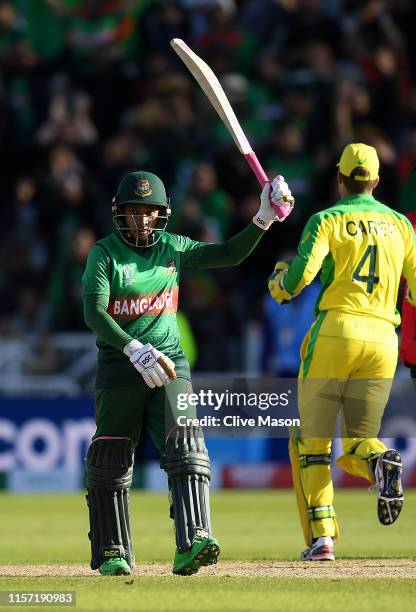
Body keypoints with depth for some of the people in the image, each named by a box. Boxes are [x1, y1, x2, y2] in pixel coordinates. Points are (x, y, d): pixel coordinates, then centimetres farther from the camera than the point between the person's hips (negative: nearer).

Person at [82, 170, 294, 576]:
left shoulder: (173, 249, 9)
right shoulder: (105, 254, -5)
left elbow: (230, 254, 8)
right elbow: (94, 313, -17)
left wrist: (263, 219, -7)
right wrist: (136, 351, -29)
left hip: (169, 365, 3)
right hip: (119, 367, -3)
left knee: (185, 449, -15)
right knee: (110, 462, 1)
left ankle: (191, 545, -27)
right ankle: (112, 553, 16)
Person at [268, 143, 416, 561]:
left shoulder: (327, 220, 3)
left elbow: (300, 276, -11)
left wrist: (278, 284, 12)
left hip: (335, 331, -3)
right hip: (382, 339, 3)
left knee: (311, 442, 7)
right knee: (357, 450, 8)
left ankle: (321, 537, -7)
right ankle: (381, 463, -29)